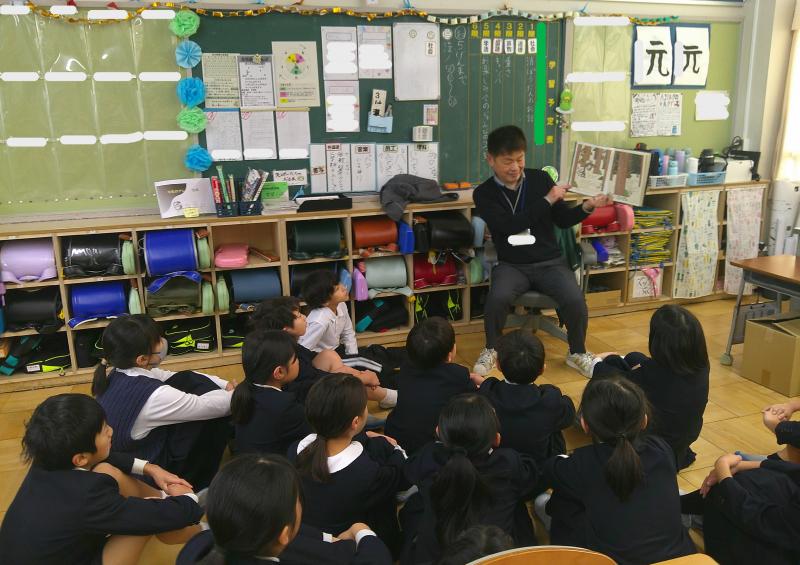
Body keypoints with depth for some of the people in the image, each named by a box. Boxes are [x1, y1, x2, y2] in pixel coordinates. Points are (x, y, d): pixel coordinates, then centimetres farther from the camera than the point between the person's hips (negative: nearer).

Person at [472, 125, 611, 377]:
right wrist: (547, 200, -15)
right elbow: (509, 226, -16)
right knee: (498, 298, -32)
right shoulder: (484, 193, -2)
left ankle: (578, 354, 6)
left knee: (575, 301, -24)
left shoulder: (540, 178, 4)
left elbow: (563, 220, 8)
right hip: (512, 265, -1)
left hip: (550, 262, 2)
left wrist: (587, 206, -11)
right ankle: (491, 350, -2)